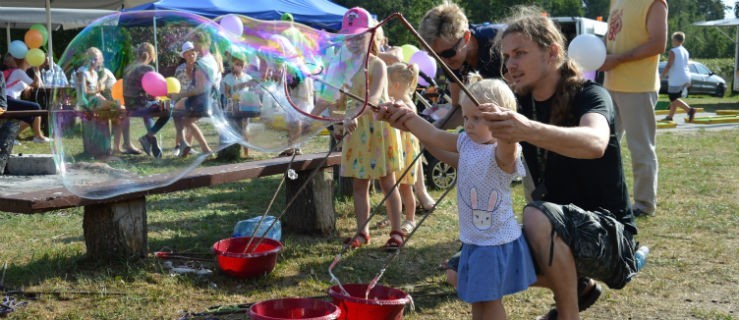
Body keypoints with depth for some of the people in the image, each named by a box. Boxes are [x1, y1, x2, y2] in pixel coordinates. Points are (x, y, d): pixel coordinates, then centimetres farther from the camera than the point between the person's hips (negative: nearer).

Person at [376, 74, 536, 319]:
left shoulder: (503, 153, -22)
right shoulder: (465, 142, 2)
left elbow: (509, 144, -44)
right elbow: (433, 136, 8)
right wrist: (407, 117, 1)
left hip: (497, 242, -7)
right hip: (473, 239, 7)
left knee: (490, 299, 2)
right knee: (476, 298, 18)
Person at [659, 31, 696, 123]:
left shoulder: (673, 51, -12)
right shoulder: (685, 51, 13)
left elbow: (669, 66, -19)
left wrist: (661, 76, -13)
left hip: (676, 79, -9)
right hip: (685, 78, 9)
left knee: (673, 99, -4)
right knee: (674, 98, 16)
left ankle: (689, 110, -18)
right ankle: (670, 116, 18)